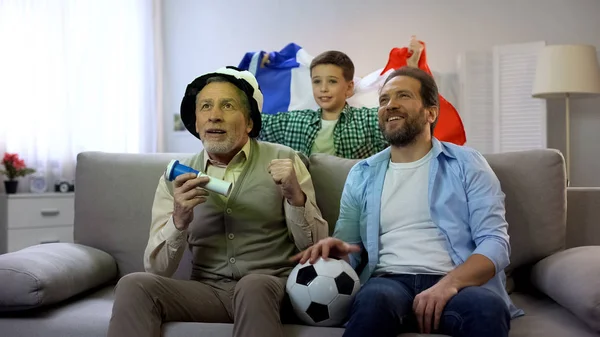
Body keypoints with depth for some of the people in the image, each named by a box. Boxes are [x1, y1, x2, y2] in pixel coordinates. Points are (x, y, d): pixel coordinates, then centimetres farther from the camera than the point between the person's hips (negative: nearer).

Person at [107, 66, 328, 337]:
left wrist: (295, 197, -19)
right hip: (208, 290, 2)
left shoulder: (283, 161, 0)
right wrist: (179, 221, -18)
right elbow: (157, 270, 1)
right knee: (133, 286, -24)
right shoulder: (176, 178, 6)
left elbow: (315, 248, -1)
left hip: (272, 287, -2)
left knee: (254, 286, -35)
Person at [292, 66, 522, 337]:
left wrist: (449, 283, -20)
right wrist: (335, 250, -11)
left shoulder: (467, 164, 9)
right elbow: (350, 249, 16)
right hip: (390, 281, 1)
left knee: (486, 308, -36)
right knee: (374, 299, -36)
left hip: (457, 283, -1)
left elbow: (495, 242, -1)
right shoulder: (362, 174, 17)